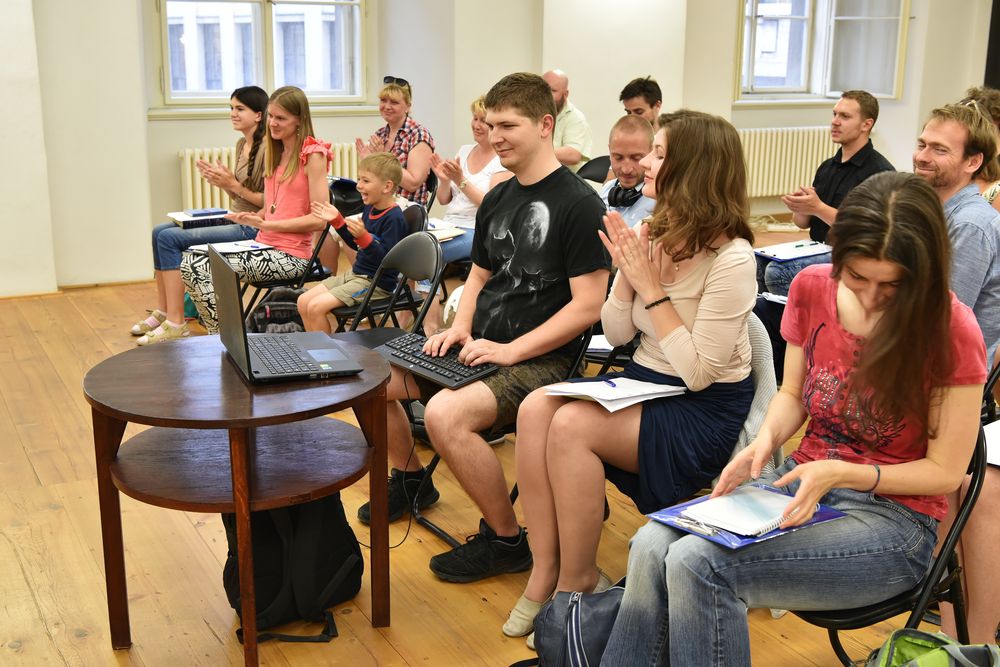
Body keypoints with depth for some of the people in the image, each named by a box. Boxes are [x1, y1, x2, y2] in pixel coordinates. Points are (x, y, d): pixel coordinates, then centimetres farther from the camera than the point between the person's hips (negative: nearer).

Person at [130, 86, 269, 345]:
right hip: (234, 219, 10)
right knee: (160, 231, 4)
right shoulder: (242, 145, 15)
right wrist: (221, 181, 0)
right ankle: (163, 311, 10)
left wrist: (233, 185, -19)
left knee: (170, 238, -17)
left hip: (252, 227, -10)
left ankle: (176, 323, -12)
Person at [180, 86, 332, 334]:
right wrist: (253, 218, -1)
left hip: (290, 255, -8)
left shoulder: (312, 155, -9)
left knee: (205, 269, -20)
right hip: (264, 245, 8)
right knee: (190, 263, -9)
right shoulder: (274, 152, 16)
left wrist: (266, 224, -17)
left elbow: (319, 219, -15)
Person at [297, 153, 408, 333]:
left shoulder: (394, 218, -20)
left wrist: (363, 236, -36)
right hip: (355, 274, 9)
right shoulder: (370, 209, 7)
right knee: (304, 302, 5)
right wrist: (337, 220, 14)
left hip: (377, 283, -9)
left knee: (316, 307, -18)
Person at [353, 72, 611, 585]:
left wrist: (511, 351, -20)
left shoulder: (579, 204, -13)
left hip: (540, 359, -8)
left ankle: (506, 539, -10)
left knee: (444, 414, -32)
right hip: (480, 346, 8)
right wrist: (460, 328, 2)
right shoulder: (497, 199, 12)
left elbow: (587, 306, -17)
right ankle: (410, 479, 27)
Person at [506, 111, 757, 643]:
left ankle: (576, 582, -8)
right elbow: (616, 335, 9)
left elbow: (698, 373, -21)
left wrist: (651, 288, -20)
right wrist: (625, 274, -9)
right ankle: (545, 570, -11)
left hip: (705, 410, -7)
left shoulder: (730, 259, -19)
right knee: (535, 408, -19)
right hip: (645, 381, 7)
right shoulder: (656, 234, 2)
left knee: (569, 426, -27)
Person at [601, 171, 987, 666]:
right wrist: (766, 440, -10)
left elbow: (945, 471, -9)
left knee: (698, 563, -28)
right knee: (653, 544, -23)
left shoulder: (951, 330, -15)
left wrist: (840, 473, -22)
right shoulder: (812, 288, -1)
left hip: (891, 512, -5)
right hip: (800, 483, 5)